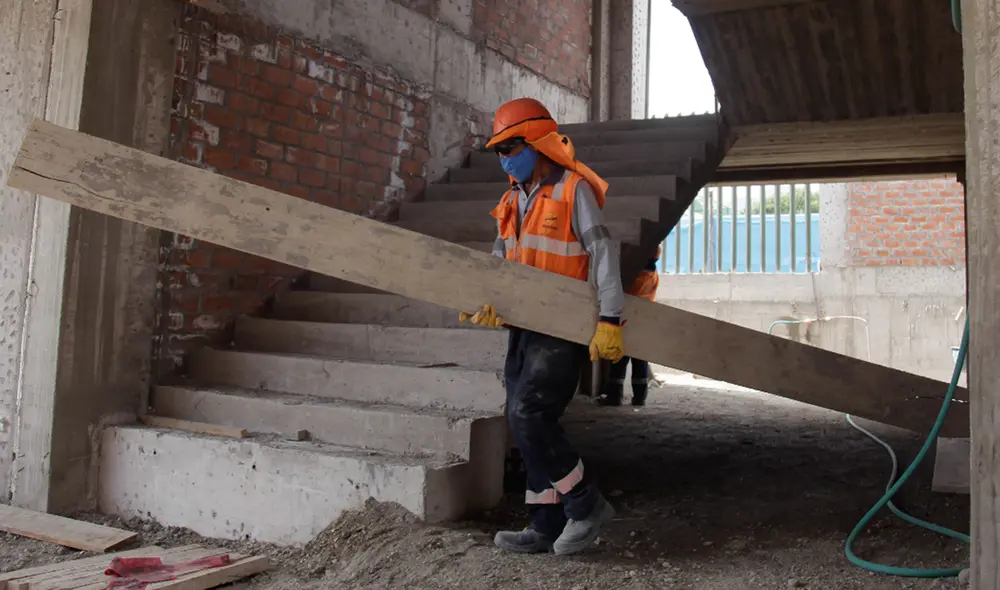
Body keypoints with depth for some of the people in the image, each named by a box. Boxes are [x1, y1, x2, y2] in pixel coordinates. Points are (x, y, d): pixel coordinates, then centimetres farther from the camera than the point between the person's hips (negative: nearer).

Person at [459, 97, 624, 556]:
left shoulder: (573, 190, -8)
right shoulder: (514, 199, 14)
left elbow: (604, 253, -14)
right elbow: (500, 262, 9)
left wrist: (609, 320, -21)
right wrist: (484, 301, -10)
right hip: (524, 326, 8)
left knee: (528, 416, -16)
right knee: (530, 423, 9)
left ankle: (587, 505, 2)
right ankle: (547, 527, 19)